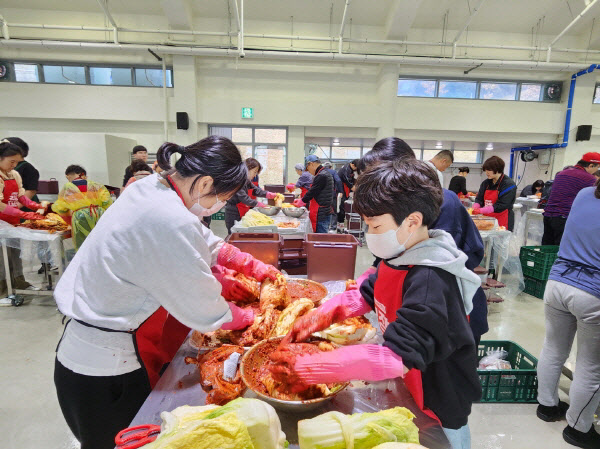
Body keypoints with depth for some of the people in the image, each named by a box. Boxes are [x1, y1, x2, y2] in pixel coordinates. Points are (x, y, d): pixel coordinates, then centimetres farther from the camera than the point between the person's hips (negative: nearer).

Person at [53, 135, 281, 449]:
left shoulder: (152, 187, -3)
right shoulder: (168, 221, -32)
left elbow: (206, 243, 10)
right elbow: (204, 311, -22)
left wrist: (258, 268, 9)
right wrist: (248, 318, -3)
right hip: (104, 373, -8)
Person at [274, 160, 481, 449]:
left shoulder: (429, 282, -34)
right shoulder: (399, 258, -7)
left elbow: (397, 358, -39)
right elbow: (366, 295, 5)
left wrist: (308, 370, -36)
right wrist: (321, 316, -11)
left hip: (438, 414, -7)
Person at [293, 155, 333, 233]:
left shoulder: (321, 176, -17)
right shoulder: (326, 173, 15)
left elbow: (312, 192, -16)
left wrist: (301, 202, -1)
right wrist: (301, 200, 16)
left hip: (320, 214, -10)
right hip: (326, 211, 10)